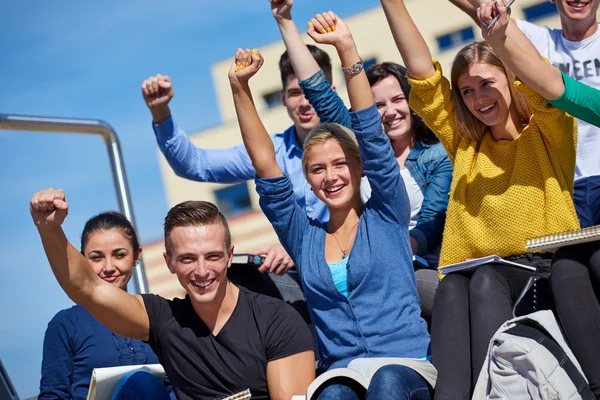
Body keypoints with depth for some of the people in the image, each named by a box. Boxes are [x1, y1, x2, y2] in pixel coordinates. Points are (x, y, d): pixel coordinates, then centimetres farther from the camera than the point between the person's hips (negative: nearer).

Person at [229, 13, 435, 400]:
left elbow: (374, 139, -1)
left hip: (407, 367, -1)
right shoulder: (304, 237, 15)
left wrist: (347, 48, -9)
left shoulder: (386, 215, 9)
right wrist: (240, 89, 1)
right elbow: (267, 168, 8)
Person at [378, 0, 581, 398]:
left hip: (547, 273, -3)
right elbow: (423, 74, 10)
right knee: (451, 288, -32)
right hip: (477, 275, 3)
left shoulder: (549, 132, 9)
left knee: (486, 280, -35)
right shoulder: (465, 144, 18)